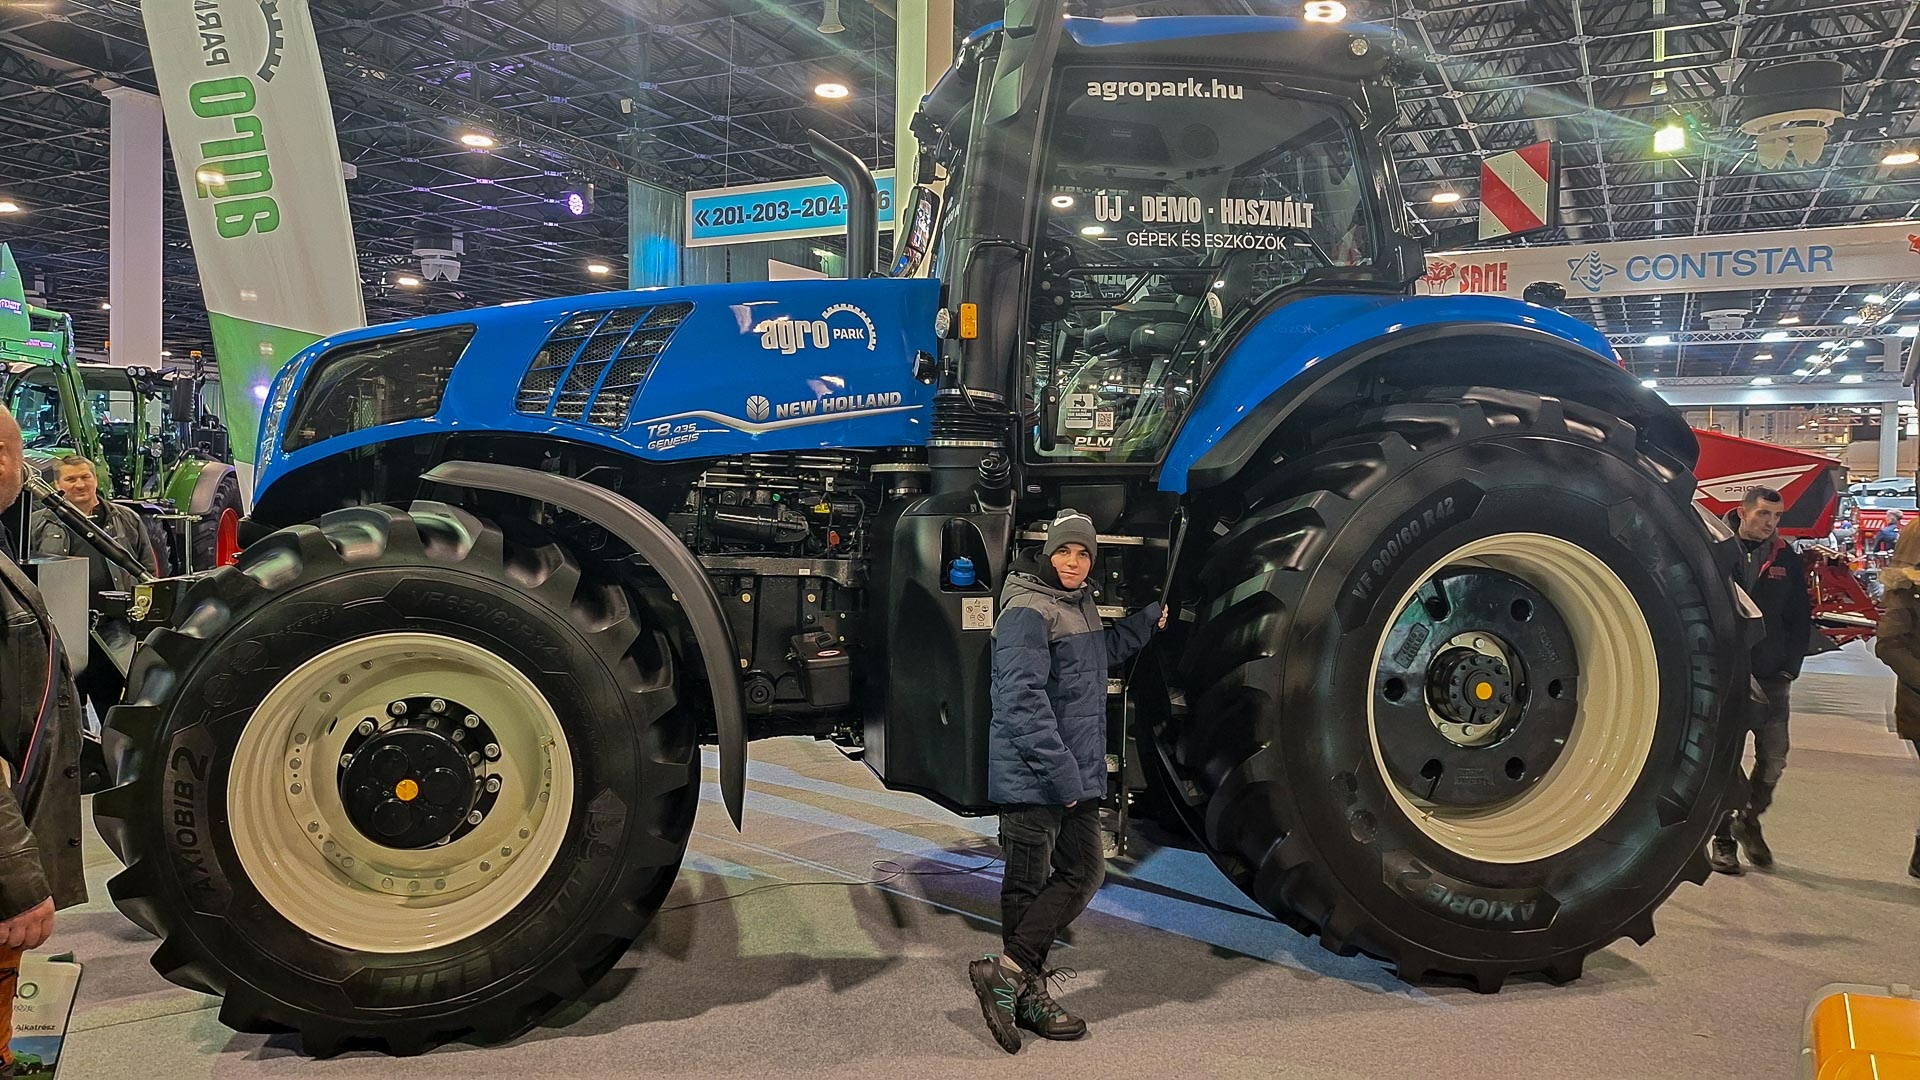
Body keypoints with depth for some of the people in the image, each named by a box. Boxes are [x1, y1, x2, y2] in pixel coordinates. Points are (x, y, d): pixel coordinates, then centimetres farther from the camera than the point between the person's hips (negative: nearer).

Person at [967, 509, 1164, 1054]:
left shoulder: (1080, 605, 13)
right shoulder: (1027, 611, -15)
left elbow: (1104, 653, 34)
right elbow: (1023, 701, -22)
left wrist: (1148, 620, 25)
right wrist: (1061, 773, -23)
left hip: (1078, 775, 9)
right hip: (1032, 779, -9)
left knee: (1084, 873, 11)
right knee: (1028, 885, 1)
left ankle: (1014, 975, 18)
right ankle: (1020, 985, 13)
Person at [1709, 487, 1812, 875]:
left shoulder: (1787, 560, 7)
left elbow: (1801, 619, 12)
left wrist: (1790, 667, 2)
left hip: (1772, 679, 3)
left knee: (1773, 760, 4)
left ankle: (1748, 819, 28)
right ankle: (1722, 838, 15)